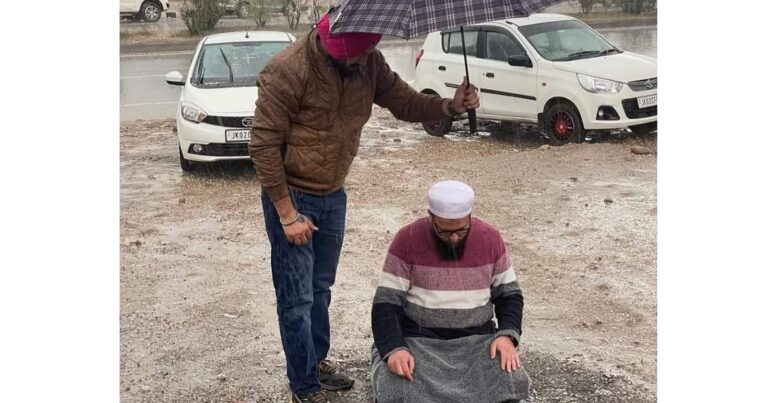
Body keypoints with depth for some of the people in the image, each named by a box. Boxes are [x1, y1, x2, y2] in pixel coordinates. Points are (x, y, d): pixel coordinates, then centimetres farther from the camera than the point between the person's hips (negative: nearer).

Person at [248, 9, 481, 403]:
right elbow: (263, 145, -20)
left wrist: (449, 106, -20)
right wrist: (287, 213, -18)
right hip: (292, 196, -6)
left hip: (333, 195, 6)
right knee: (297, 299, 2)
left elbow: (405, 102, 2)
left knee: (321, 289, 20)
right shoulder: (288, 70, -24)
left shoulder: (369, 62, -6)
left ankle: (318, 362, 39)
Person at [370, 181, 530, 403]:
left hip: (476, 339, 2)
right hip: (416, 339, -2)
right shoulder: (407, 240, -8)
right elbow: (387, 303, -9)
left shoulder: (491, 239, -1)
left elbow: (509, 294, 8)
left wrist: (507, 334, -11)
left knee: (511, 384, -24)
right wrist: (394, 349, -25)